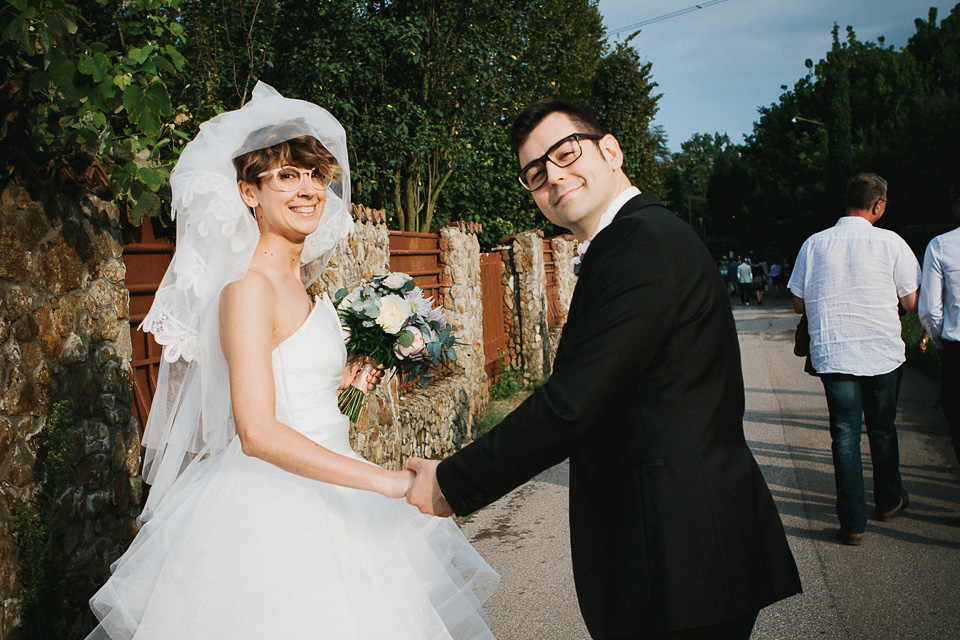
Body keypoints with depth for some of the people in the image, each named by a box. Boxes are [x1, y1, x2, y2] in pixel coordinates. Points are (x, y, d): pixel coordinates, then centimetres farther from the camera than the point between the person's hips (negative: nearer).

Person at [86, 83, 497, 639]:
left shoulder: (296, 282, 8)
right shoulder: (249, 287, -18)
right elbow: (258, 432, -27)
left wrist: (344, 380, 7)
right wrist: (388, 481, -28)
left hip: (317, 499, 9)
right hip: (271, 509, -8)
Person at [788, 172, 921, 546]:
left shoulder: (814, 244, -1)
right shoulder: (890, 242, -7)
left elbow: (798, 305, 5)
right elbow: (912, 303, -2)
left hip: (831, 355, 1)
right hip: (882, 353, -1)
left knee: (845, 434, 6)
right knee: (883, 429, 17)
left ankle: (853, 523, 6)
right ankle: (889, 501, 37)